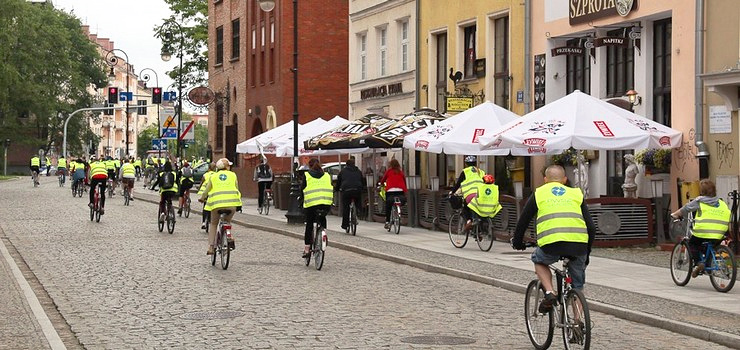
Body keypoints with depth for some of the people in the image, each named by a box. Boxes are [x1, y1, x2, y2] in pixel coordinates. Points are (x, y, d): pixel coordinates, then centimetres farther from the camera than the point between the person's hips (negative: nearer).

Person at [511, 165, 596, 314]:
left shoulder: (538, 194, 18)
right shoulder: (576, 194, 22)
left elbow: (523, 221, 23)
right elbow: (591, 227, 19)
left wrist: (517, 242, 40)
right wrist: (587, 252, 29)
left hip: (551, 244, -2)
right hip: (578, 245, 2)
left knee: (539, 260, 31)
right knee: (577, 288, 22)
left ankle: (549, 292, 10)